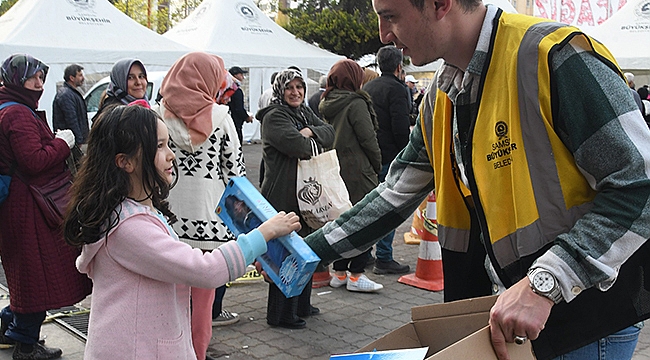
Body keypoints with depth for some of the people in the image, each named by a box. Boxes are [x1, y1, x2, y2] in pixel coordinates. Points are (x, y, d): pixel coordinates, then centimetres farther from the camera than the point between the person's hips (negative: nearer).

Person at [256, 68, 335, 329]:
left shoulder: (304, 113, 17)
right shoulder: (274, 116, -11)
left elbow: (330, 133, 6)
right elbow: (297, 145, -25)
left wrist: (310, 131, -13)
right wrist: (316, 143, -5)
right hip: (283, 197, -9)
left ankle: (301, 305, 30)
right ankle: (280, 314, 5)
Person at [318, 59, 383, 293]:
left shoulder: (326, 104, 9)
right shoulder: (356, 104, -14)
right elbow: (368, 139, -13)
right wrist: (377, 164, 1)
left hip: (335, 172, 8)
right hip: (357, 172, -8)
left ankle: (339, 273, 20)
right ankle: (356, 276, 2)